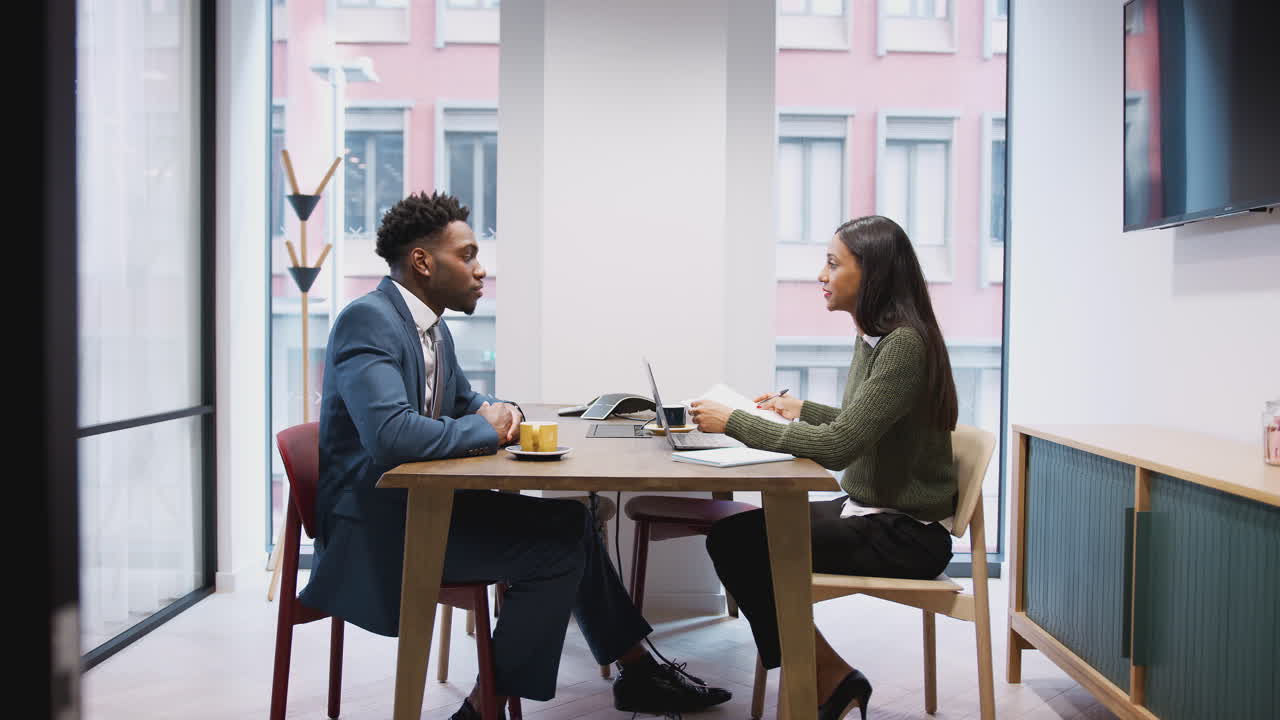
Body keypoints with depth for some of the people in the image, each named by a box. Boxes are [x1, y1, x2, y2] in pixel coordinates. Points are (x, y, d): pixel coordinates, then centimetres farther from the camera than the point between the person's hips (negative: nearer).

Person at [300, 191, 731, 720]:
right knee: (556, 553, -16)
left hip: (420, 499, 10)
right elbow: (392, 434, -34)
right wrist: (485, 430, -17)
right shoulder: (368, 320, -19)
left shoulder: (431, 324, 10)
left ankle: (638, 672, 21)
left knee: (569, 521, 9)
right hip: (374, 523, -9)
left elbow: (465, 403, 25)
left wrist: (497, 410, -1)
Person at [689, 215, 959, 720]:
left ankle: (827, 679, 4)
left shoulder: (905, 343, -21)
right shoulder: (871, 336, 8)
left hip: (904, 533, -9)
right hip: (869, 510, 9)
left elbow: (839, 445, -28)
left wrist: (735, 423, -24)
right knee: (734, 533, 0)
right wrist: (804, 410, 17)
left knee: (737, 541, -15)